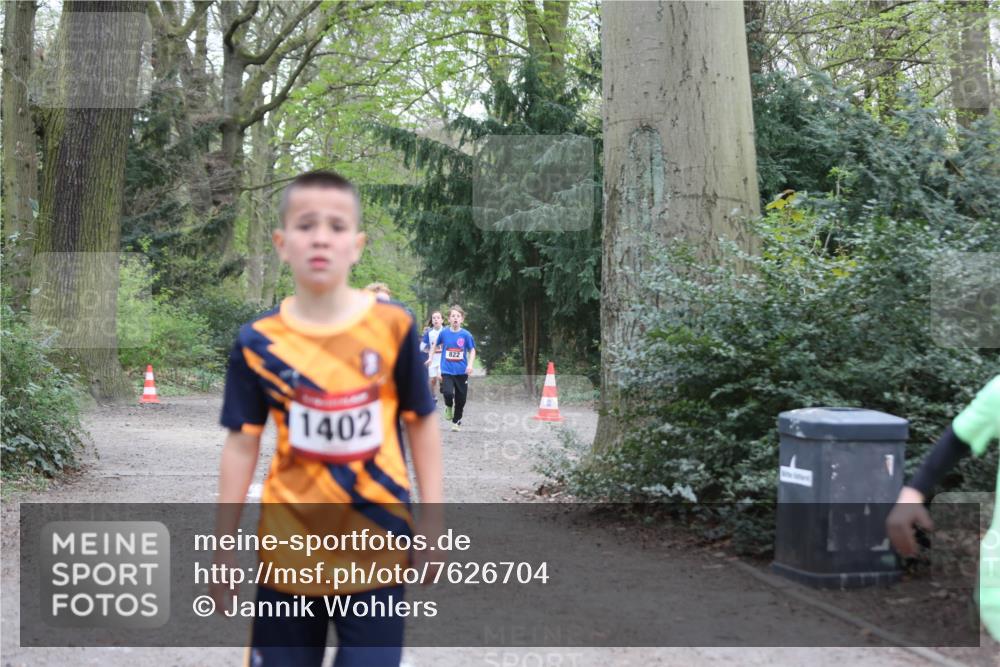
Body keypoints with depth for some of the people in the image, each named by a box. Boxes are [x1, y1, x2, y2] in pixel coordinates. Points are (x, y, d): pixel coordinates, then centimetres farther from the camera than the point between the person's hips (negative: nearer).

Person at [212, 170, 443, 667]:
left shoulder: (392, 327, -8)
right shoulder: (258, 343, -6)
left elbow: (422, 423, 2)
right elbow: (242, 445, 0)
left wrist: (431, 519, 1)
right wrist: (223, 549, 2)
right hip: (288, 552, 1)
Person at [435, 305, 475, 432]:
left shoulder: (466, 335, -4)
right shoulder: (444, 333, -2)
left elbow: (472, 350, 3)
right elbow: (435, 346, 15)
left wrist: (470, 364, -10)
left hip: (462, 372, 1)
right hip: (447, 371, -1)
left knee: (461, 399, 7)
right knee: (448, 393, -22)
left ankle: (457, 421, 28)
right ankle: (448, 407, 12)